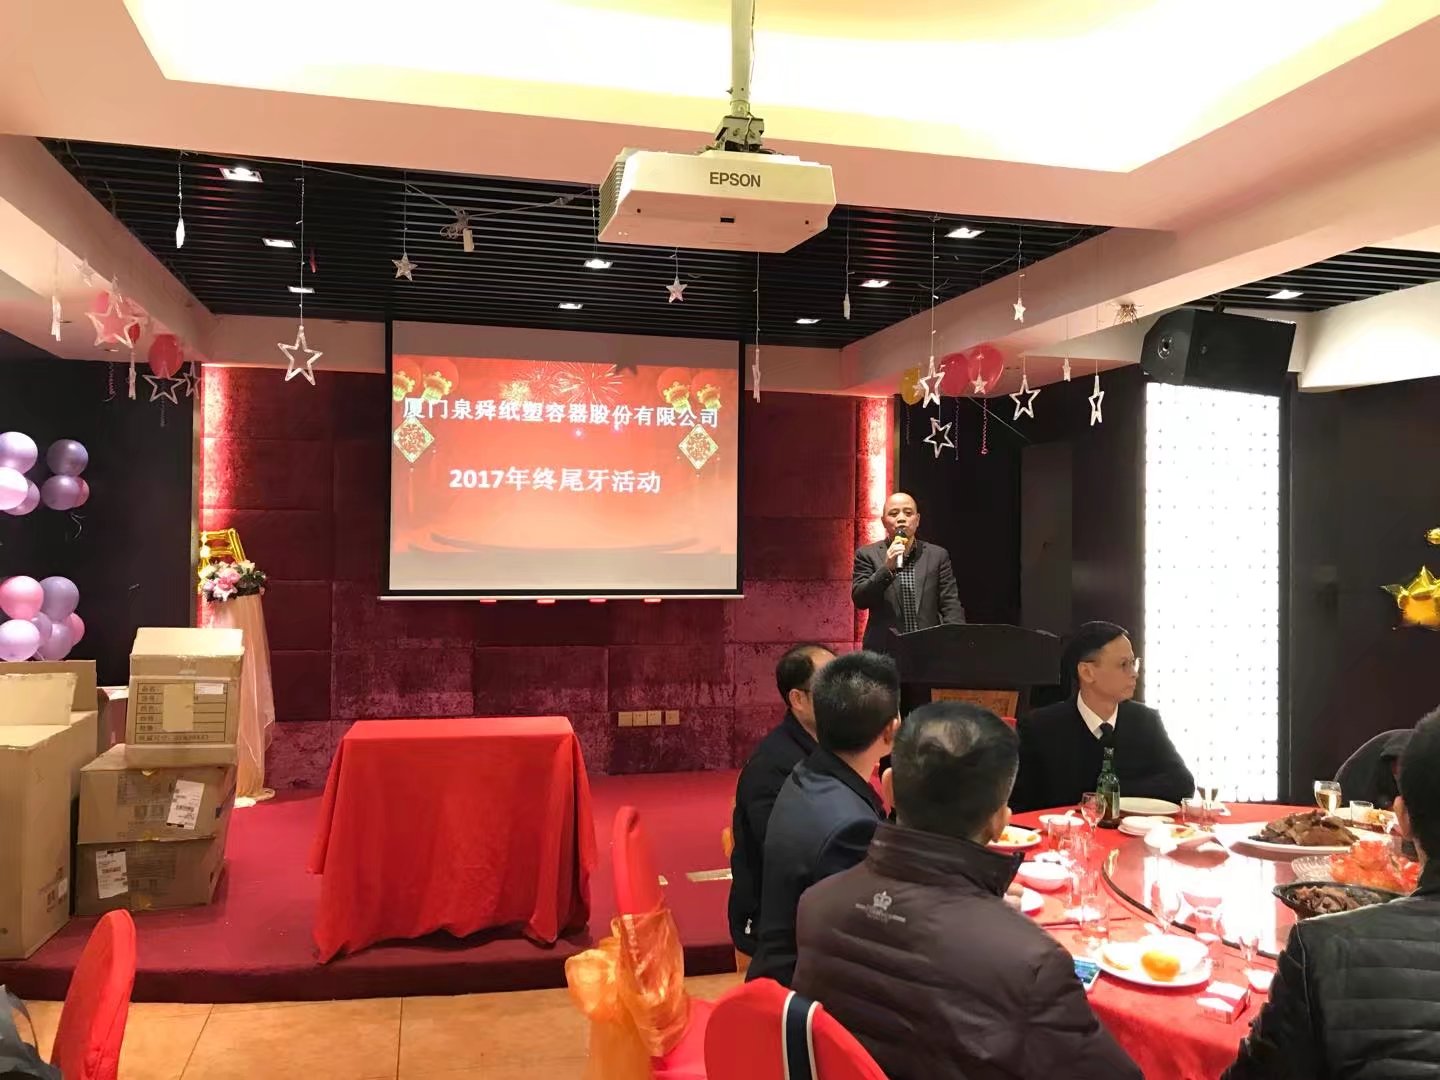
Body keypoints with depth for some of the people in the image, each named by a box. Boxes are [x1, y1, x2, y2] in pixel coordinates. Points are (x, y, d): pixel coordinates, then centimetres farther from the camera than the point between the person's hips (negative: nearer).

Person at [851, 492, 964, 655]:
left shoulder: (938, 555, 10)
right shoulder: (867, 555, 6)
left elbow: (951, 607, 6)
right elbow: (860, 600, -4)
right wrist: (886, 568, -17)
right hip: (884, 653, -1)